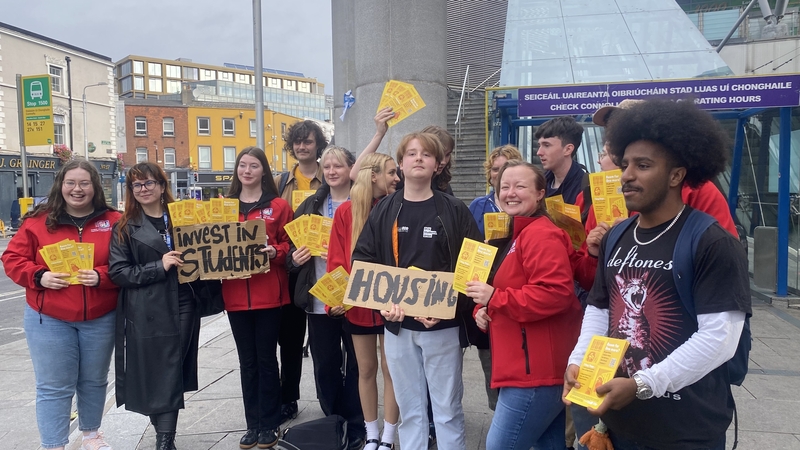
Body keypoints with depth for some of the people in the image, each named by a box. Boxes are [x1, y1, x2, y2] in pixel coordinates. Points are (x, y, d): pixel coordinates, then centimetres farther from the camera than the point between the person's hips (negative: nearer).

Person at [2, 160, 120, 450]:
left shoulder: (113, 221, -3)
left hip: (100, 319, 1)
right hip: (49, 320, -1)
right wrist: (39, 277, -17)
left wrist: (102, 276, -21)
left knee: (94, 381, 17)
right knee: (53, 387, 4)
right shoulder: (38, 221, -3)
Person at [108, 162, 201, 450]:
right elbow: (117, 271, -5)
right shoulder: (125, 227, 3)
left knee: (173, 374, 5)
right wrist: (159, 267, -16)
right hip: (146, 315, -2)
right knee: (154, 375, 1)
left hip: (183, 309, 2)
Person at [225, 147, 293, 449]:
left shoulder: (279, 206, 1)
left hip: (269, 295, -3)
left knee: (266, 359, 4)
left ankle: (270, 424, 18)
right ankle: (253, 424, 23)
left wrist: (275, 252, -18)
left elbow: (288, 244, 1)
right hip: (236, 296, 3)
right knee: (247, 361, 11)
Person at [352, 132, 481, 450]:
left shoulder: (455, 211, -3)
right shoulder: (383, 211, 5)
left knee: (447, 409, 7)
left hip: (442, 325, -2)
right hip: (397, 325, 3)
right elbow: (362, 259, 4)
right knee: (409, 409, 14)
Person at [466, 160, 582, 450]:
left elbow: (556, 294, -28)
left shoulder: (541, 235, -16)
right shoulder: (511, 236, 17)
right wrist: (481, 310, 2)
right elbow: (499, 290, 24)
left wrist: (494, 298, -22)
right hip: (529, 367, 10)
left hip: (536, 370, -10)